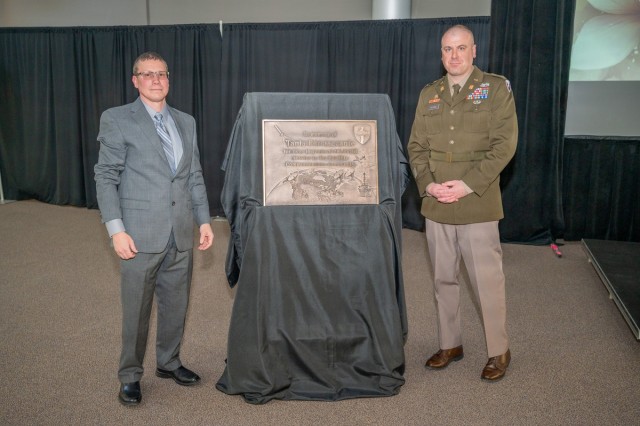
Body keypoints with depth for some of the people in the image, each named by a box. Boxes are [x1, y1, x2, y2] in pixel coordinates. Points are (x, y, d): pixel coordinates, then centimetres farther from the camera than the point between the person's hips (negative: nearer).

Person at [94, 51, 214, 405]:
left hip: (181, 234, 5)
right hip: (141, 235, -4)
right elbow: (105, 177, -6)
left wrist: (204, 220, 8)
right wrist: (116, 229, -13)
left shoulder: (186, 122, 13)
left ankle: (168, 362, 33)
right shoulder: (116, 120, -2)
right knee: (136, 310, 5)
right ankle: (130, 376, 22)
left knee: (176, 304, 14)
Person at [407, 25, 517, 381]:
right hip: (436, 206, 4)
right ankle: (450, 344, 28)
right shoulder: (429, 94, 12)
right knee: (444, 279, 13)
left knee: (488, 281, 1)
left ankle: (499, 351, 19)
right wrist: (427, 184, -7)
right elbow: (416, 145, 10)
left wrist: (469, 184, -16)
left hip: (478, 206, -4)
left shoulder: (496, 87, -1)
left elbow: (504, 144, -8)